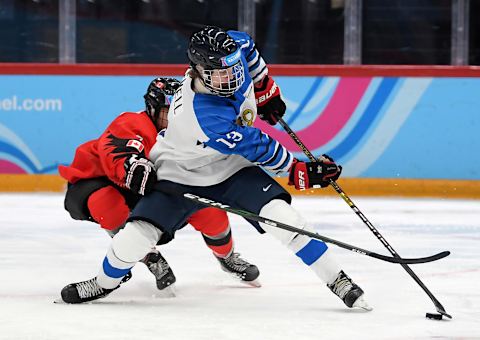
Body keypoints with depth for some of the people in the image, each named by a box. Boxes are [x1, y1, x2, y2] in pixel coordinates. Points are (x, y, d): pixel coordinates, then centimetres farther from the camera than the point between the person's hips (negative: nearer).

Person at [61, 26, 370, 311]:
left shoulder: (235, 50, -20)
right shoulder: (204, 114, -38)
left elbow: (247, 47, 9)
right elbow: (258, 148, -29)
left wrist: (267, 92, 14)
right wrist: (301, 172, -21)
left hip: (232, 169, 5)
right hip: (182, 173, -5)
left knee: (282, 216, -18)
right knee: (137, 236, -17)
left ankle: (339, 281, -8)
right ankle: (105, 283, 16)